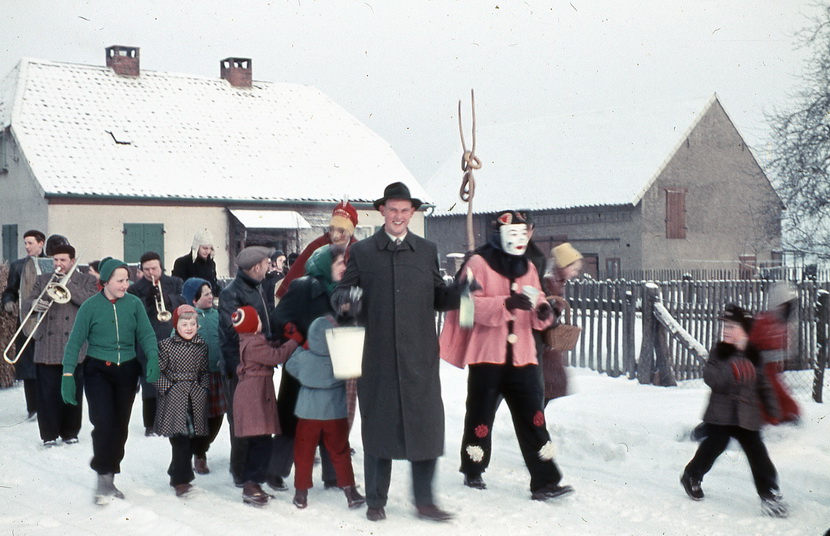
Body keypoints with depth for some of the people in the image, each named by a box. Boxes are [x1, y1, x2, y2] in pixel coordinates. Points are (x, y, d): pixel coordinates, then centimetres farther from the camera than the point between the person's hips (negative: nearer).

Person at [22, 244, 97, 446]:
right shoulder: (42, 280, 15)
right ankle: (49, 434, 8)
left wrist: (68, 285, -14)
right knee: (48, 394, 0)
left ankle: (70, 432, 15)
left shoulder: (86, 281, 7)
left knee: (72, 392, 4)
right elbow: (26, 302, 7)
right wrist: (34, 303, -17)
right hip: (47, 347, 2)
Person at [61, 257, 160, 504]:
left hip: (127, 371, 3)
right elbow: (75, 341, -6)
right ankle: (103, 478, -4)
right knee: (104, 423, -17)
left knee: (121, 426, 8)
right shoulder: (91, 306, -7)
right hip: (97, 371, -3)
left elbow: (146, 334, -4)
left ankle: (110, 480, 23)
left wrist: (152, 358, -23)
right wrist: (68, 374, -12)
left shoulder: (134, 304, -2)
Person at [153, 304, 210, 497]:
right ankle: (181, 481, -10)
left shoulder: (201, 346, 9)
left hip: (196, 397, 5)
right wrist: (167, 389, -9)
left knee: (192, 438, 8)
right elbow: (158, 371, -1)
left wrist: (203, 388, 3)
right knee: (180, 439, -12)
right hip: (174, 396, -5)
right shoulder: (166, 345, -2)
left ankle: (176, 473, 26)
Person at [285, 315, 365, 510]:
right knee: (340, 452, 10)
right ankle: (350, 491, 12)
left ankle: (301, 493, 16)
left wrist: (299, 347, 16)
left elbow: (289, 366, 8)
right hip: (336, 415, 0)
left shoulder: (303, 358, -11)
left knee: (304, 452, 11)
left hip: (308, 415, 0)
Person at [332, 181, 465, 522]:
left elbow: (438, 299, 13)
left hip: (419, 356, 1)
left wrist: (461, 293, -7)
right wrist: (344, 298, -18)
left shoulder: (427, 251, 12)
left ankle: (424, 501, 15)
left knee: (426, 425, 1)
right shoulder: (361, 252, 7)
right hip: (377, 358, -1)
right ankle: (375, 501, 20)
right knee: (378, 427, 6)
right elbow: (341, 294, 5)